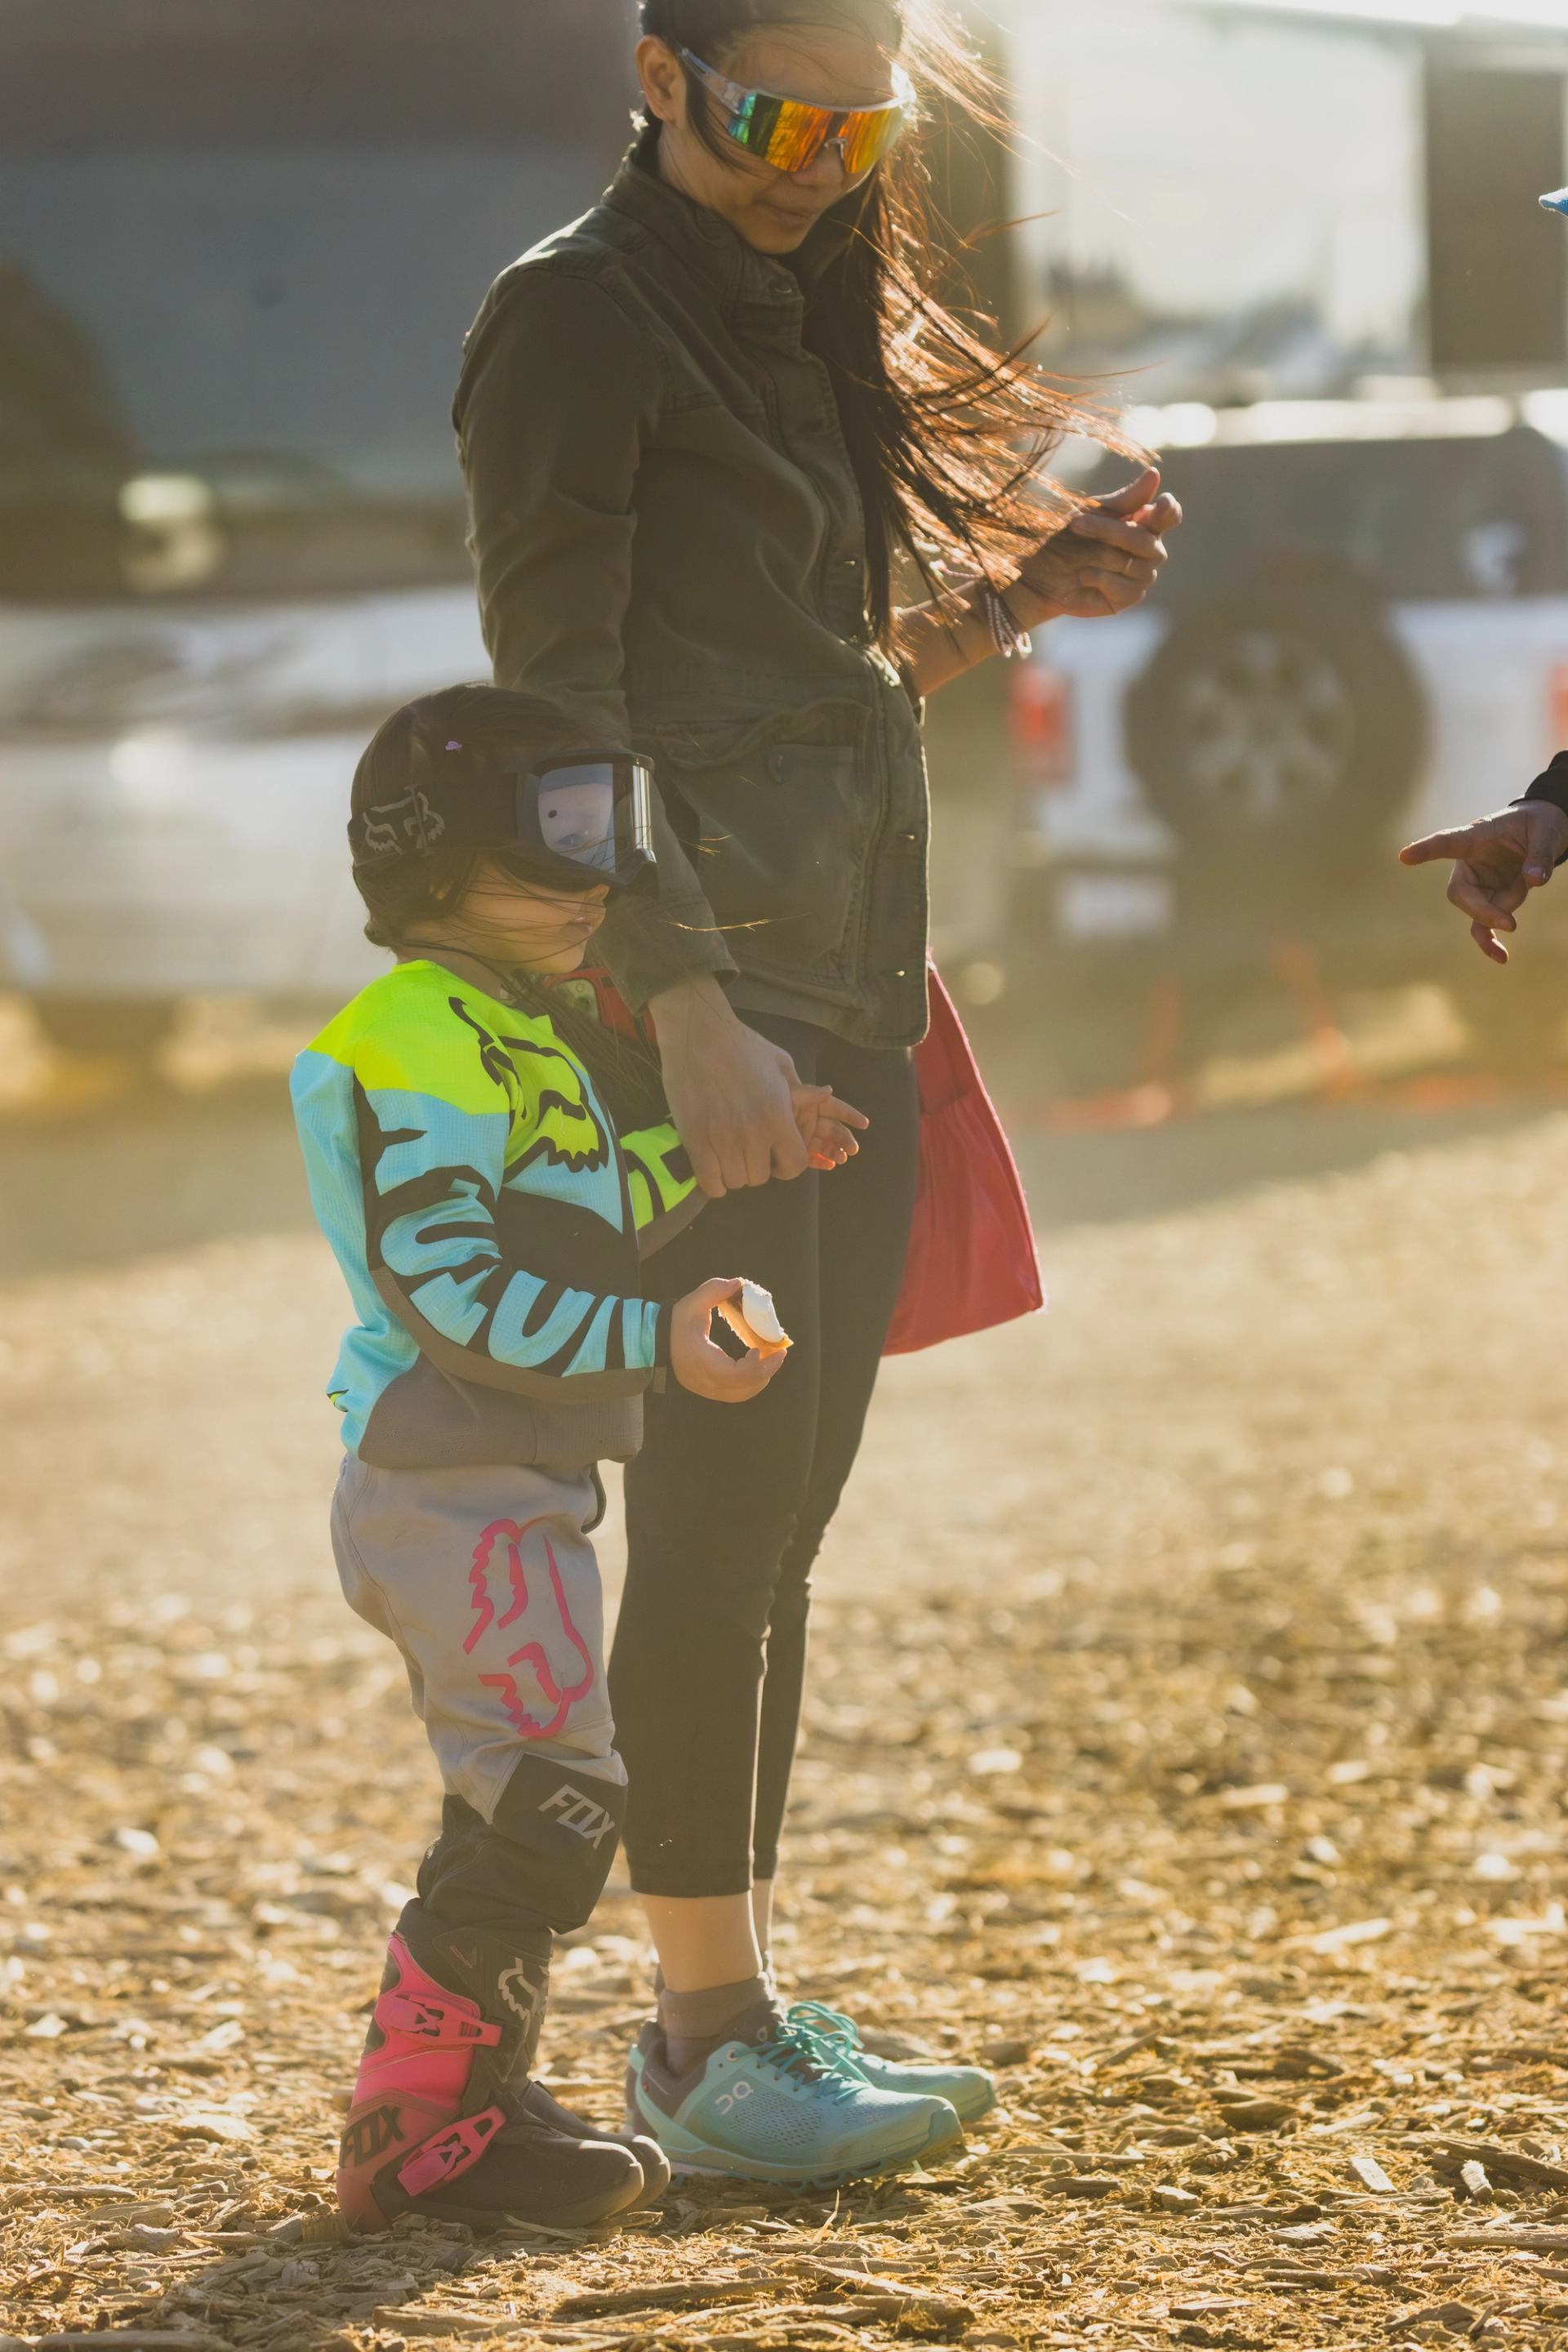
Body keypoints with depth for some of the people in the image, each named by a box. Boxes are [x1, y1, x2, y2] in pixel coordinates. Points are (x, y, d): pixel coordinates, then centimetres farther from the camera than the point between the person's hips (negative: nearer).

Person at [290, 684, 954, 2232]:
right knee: (552, 1796, -12)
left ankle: (474, 2103, 24)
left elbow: (594, 1217, 17)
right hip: (454, 1488, -11)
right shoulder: (423, 1041, -16)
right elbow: (445, 1282, -22)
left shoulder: (532, 1030, 17)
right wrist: (652, 1341, -22)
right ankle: (420, 2126, -8)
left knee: (520, 1804, 16)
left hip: (509, 1488, 11)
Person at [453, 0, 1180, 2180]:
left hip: (848, 995, 8)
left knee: (782, 1510, 9)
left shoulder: (813, 320, 19)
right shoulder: (579, 314, -7)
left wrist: (1016, 599, 6)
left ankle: (749, 2004, 15)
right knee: (723, 1508, -8)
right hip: (698, 986, -8)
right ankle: (702, 2029, -3)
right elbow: (562, 693, -13)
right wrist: (685, 1007, -20)